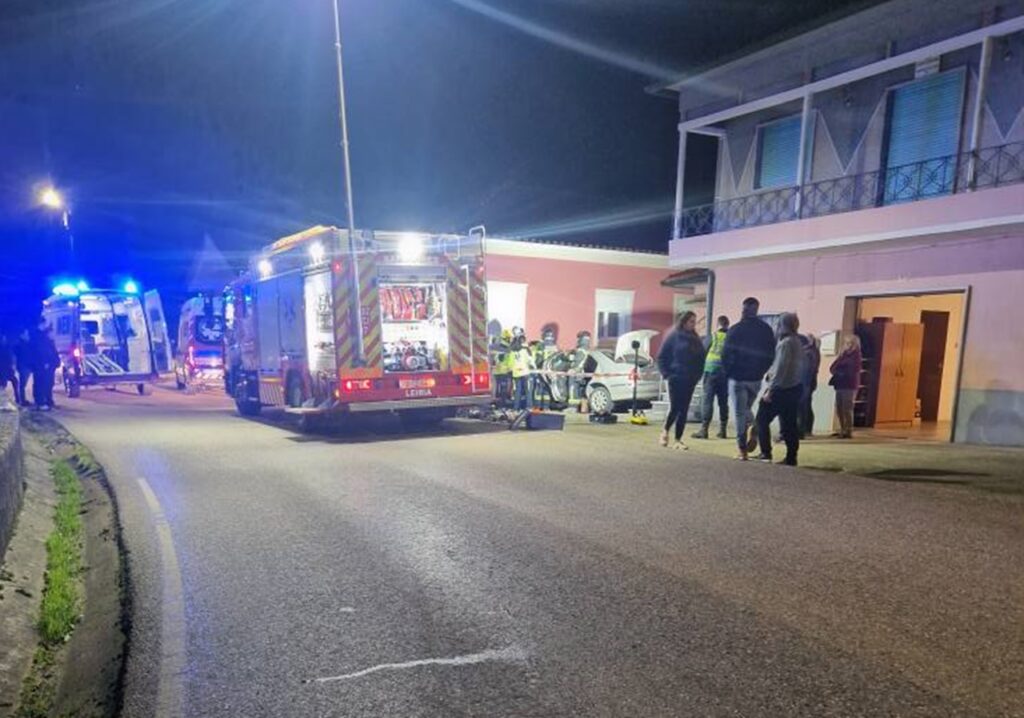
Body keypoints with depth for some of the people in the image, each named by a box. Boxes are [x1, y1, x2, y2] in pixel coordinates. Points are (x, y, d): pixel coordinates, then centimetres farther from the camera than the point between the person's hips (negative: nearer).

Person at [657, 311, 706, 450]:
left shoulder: (696, 340, 11)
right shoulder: (674, 337, -3)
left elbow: (701, 359, 15)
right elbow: (661, 357, -2)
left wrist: (698, 374, 3)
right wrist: (667, 373, -8)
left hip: (690, 381, 5)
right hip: (676, 379, -4)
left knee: (684, 410, 4)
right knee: (674, 408, -6)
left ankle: (678, 439, 10)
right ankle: (665, 431, 20)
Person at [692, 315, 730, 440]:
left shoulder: (713, 336, -4)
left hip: (712, 370, -3)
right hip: (726, 373, 3)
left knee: (707, 399, -2)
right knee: (723, 401, 10)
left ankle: (704, 429, -6)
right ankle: (722, 429, 14)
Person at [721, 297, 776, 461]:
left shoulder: (735, 329, -10)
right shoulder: (766, 330, 2)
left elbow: (726, 354, -10)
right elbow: (771, 355, 3)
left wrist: (728, 371, 6)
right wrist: (762, 371, 12)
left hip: (737, 377, -3)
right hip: (756, 378, 4)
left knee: (739, 413, 3)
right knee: (746, 409, 23)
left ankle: (743, 450, 2)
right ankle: (753, 427, -6)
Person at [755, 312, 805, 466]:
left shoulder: (785, 343, -14)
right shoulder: (798, 342, 12)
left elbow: (780, 368, -18)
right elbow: (803, 365, 17)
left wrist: (770, 389, -16)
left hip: (782, 388, -8)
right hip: (795, 388, 8)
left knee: (762, 419, 2)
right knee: (790, 424, 10)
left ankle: (766, 453, 0)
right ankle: (791, 457, 10)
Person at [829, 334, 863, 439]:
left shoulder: (856, 356, -5)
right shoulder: (844, 355, 14)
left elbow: (850, 371, -12)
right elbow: (832, 368, 9)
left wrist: (839, 372, 0)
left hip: (849, 386, -7)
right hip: (840, 385, 7)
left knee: (847, 409, -8)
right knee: (839, 409, 8)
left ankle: (849, 431, -4)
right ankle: (843, 430, 18)